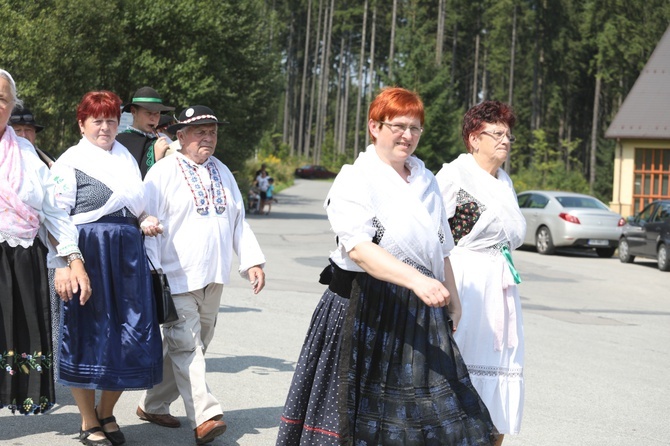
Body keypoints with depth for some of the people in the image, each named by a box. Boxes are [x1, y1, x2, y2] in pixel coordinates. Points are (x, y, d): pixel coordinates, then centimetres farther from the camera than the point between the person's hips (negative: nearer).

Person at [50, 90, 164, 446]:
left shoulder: (125, 158, 16)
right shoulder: (71, 162, -2)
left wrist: (145, 221, 5)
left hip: (128, 256, 6)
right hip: (87, 255, -6)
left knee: (130, 336, 4)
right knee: (88, 334, 1)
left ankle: (106, 413, 22)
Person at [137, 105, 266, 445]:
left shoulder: (222, 173, 16)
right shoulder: (163, 173, -5)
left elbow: (238, 222, 19)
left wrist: (252, 261, 9)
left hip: (213, 278, 7)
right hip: (178, 277, -7)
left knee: (190, 347, 12)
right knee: (186, 346, -12)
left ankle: (153, 405, 25)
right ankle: (204, 417, -17)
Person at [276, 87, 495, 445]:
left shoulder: (426, 181, 13)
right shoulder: (355, 181, -9)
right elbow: (359, 249, -24)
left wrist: (452, 298, 21)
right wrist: (416, 280, -34)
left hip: (422, 316, 7)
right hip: (367, 311, -6)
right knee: (360, 416, -2)